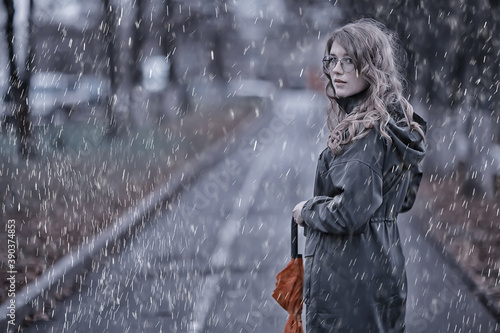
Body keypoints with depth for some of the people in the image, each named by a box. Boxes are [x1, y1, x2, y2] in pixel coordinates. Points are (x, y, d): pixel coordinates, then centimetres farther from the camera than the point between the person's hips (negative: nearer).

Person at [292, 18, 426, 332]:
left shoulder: (366, 132, -21)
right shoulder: (394, 121, 9)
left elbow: (349, 212, -26)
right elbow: (402, 200, 19)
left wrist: (307, 211, -7)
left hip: (349, 277, -10)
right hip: (384, 259, 10)